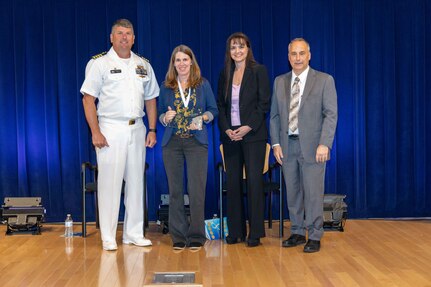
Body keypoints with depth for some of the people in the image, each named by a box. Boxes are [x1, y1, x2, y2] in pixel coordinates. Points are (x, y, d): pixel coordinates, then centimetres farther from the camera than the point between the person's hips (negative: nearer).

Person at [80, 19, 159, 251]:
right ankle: (108, 237, 5)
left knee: (136, 182, 8)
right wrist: (95, 132, -14)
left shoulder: (143, 65, 13)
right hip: (110, 129, -5)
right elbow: (88, 98, -6)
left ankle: (134, 233, 18)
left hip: (137, 129, 5)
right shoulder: (99, 63, -1)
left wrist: (152, 130, 7)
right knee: (109, 182, -4)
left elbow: (150, 99, 16)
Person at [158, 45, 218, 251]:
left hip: (197, 142, -1)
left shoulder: (203, 85, 5)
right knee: (175, 190, 5)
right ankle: (178, 236, 15)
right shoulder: (166, 87, 8)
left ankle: (196, 236, 9)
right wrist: (166, 117, -10)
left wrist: (203, 118, -12)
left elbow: (213, 110, 8)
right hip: (172, 143, 2)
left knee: (197, 190, -3)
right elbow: (160, 114, 12)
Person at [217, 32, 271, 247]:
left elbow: (264, 103, -6)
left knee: (254, 182, -4)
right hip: (230, 135, 4)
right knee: (233, 182, 5)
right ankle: (235, 231, 14)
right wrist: (226, 129, -4)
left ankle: (255, 232, 4)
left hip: (253, 134, -4)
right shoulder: (225, 74, 13)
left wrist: (248, 127, -14)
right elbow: (220, 105, 11)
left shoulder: (258, 71, 0)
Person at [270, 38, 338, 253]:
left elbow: (331, 114, -6)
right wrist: (276, 143, 3)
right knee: (292, 192, 9)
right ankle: (297, 233, 22)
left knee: (313, 193, -1)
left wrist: (324, 144, -15)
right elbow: (274, 115, 12)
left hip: (312, 146, -4)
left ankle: (314, 237, 10)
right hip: (287, 146, 4)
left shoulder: (324, 80, 0)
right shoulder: (279, 82, 12)